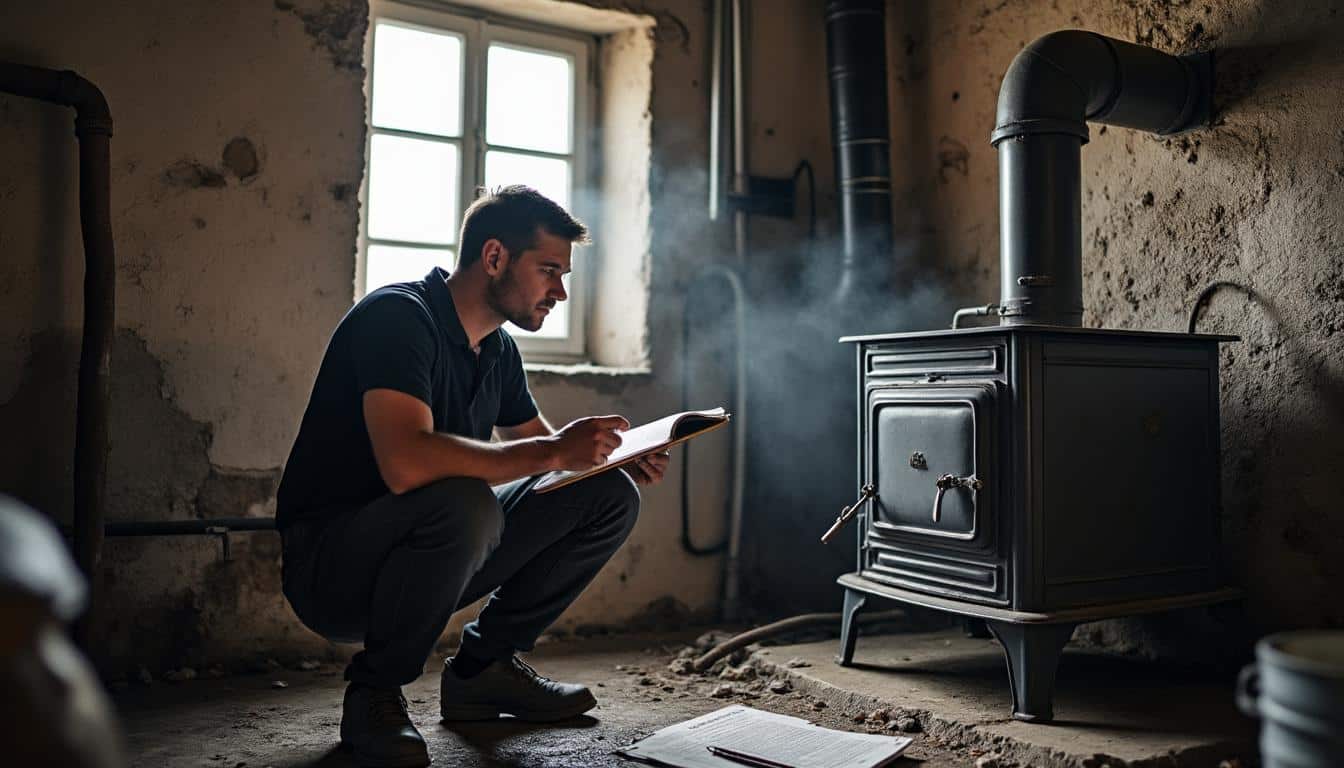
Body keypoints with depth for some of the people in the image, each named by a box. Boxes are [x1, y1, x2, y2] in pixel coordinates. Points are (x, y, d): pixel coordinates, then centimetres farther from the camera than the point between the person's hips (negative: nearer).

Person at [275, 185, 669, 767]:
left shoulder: (498, 350, 7)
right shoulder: (398, 315, -20)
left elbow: (535, 443, 18)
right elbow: (406, 463, -36)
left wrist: (620, 455, -3)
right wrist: (553, 452, -30)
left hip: (418, 553, 8)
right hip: (330, 566, -8)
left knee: (609, 496, -2)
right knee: (463, 503, -39)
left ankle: (483, 667, 8)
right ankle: (374, 691, -12)